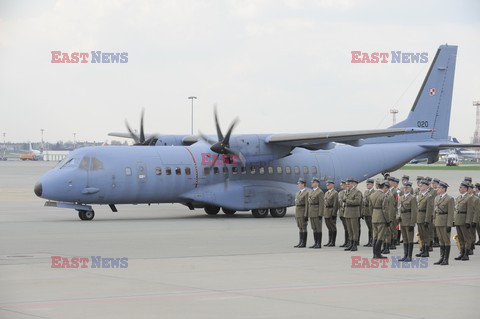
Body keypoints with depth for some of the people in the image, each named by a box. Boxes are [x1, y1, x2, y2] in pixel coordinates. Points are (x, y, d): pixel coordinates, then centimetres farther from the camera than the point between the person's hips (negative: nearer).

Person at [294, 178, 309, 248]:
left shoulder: (306, 193, -11)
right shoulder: (298, 193, 16)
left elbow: (307, 205, -15)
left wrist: (306, 215, -19)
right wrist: (295, 214, 17)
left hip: (303, 213, -9)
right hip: (298, 213, 9)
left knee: (304, 228, -5)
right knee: (300, 228, 9)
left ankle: (304, 243, -3)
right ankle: (300, 243, 11)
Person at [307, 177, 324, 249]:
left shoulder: (320, 192, -9)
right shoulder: (310, 192, 16)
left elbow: (322, 204, -14)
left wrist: (320, 214, -19)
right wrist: (308, 213, 14)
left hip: (317, 213, -8)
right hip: (311, 213, 8)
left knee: (318, 228, -4)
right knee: (314, 229, 9)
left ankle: (319, 244, -2)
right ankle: (316, 243, 13)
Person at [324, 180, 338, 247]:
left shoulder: (335, 193, -9)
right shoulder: (326, 193, 18)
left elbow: (335, 204, -14)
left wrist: (334, 213, -19)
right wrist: (323, 213, 13)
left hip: (331, 212, -8)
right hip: (326, 213, 8)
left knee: (333, 227, -4)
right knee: (329, 228, 11)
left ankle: (333, 242, -2)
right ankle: (330, 241, 15)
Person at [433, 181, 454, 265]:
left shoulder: (450, 199, -9)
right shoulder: (437, 198, 13)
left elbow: (451, 213, -12)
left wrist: (449, 225, -17)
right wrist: (434, 223, 14)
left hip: (445, 222, -7)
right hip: (438, 222, 7)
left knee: (446, 240, -2)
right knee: (441, 241, 10)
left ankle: (446, 259, 1)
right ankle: (442, 258, 14)